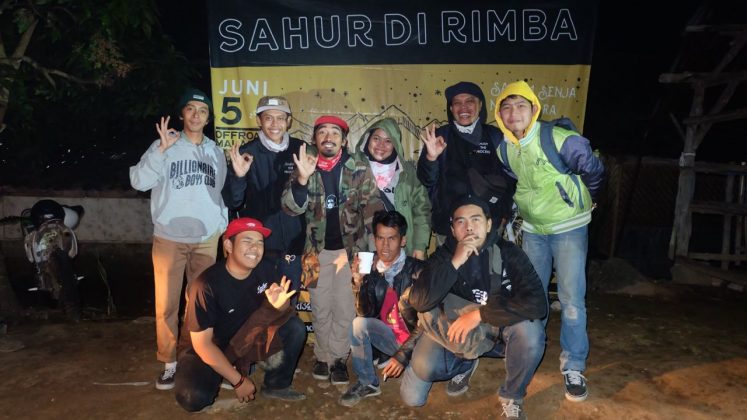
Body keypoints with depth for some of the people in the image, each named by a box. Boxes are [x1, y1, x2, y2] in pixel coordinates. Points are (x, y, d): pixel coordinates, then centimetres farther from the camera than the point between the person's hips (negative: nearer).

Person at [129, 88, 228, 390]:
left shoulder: (215, 151, 11)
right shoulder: (164, 146, -1)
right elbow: (139, 182, -13)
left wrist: (223, 225, 10)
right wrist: (162, 149, -21)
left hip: (207, 238, 3)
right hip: (169, 238, -2)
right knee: (167, 304, 2)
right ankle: (169, 362, 18)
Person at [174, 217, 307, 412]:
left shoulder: (265, 269, -14)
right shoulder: (206, 285, -29)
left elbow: (285, 313, -3)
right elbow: (202, 344, -22)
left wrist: (280, 304, -29)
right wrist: (238, 381, -19)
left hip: (247, 340, 5)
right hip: (205, 350, -5)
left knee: (295, 328, -15)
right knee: (194, 398, -32)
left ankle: (276, 386, 4)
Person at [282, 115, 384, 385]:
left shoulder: (359, 169, -5)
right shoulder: (305, 167, -1)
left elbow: (373, 207, -4)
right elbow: (291, 207, -11)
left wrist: (366, 248, -9)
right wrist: (302, 178, -28)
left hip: (349, 248, -1)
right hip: (318, 250, 2)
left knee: (344, 308, 4)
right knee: (320, 308, 12)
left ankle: (338, 357, 20)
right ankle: (323, 356, 29)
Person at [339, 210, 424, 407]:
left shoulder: (418, 270, -18)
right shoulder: (371, 269, -4)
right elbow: (366, 314, -8)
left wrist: (402, 355, -20)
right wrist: (359, 283, -23)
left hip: (415, 340, -3)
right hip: (390, 336, 3)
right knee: (358, 324, -25)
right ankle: (367, 383, -6)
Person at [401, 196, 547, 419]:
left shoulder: (508, 253, -17)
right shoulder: (443, 255, -12)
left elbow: (536, 303, -30)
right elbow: (418, 301, -25)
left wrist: (479, 314, -30)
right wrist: (454, 263, -34)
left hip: (499, 330, -1)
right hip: (456, 335, 1)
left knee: (530, 330, -34)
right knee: (412, 397, -9)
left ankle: (512, 397, -6)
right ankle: (463, 365, 20)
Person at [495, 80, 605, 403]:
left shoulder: (561, 140, -23)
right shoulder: (502, 149, -7)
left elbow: (594, 171, -9)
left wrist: (580, 201, 6)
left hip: (569, 227, -4)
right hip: (532, 229, 5)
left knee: (571, 300, -7)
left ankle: (573, 368, 8)